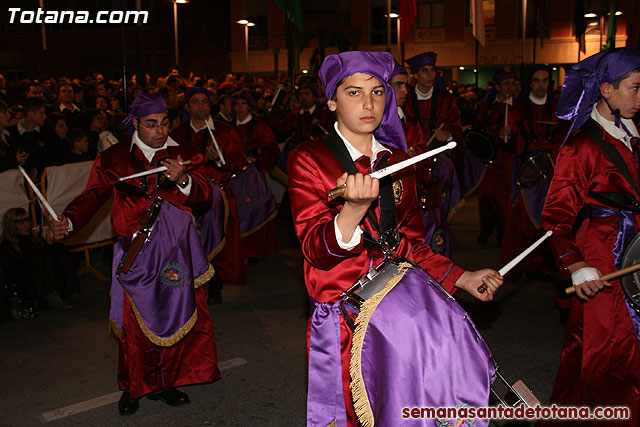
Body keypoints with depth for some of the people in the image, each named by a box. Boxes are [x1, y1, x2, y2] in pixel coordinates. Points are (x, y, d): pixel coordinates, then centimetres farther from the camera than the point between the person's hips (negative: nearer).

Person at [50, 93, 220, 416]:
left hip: (176, 247, 2)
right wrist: (67, 221, -19)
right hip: (136, 250, -1)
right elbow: (93, 196, -2)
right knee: (135, 320, 0)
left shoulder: (183, 155, 8)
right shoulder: (114, 159, 4)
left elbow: (204, 196, 1)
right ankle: (134, 387, 20)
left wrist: (183, 180, -19)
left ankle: (164, 383, 22)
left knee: (176, 314, 4)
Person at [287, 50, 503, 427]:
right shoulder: (309, 160, -5)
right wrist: (355, 208, -32)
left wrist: (464, 278, 4)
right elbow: (317, 250, -15)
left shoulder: (397, 162, 11)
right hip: (340, 321, -4)